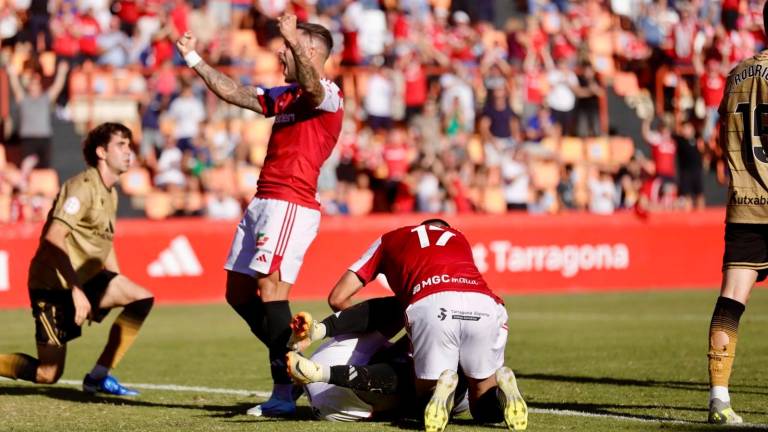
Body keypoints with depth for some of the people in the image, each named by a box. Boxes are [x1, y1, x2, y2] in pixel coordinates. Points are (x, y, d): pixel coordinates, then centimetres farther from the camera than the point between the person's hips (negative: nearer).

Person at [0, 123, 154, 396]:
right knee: (48, 375, -9)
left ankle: (99, 377, -1)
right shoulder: (83, 187, -17)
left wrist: (119, 289, 18)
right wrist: (76, 290, -29)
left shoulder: (110, 194, 12)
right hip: (55, 284, -9)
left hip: (86, 279, 9)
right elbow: (53, 239, -26)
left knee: (142, 300, -8)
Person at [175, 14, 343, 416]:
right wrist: (194, 59, 23)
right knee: (238, 293, 11)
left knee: (269, 285, -21)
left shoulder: (329, 96, -7)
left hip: (291, 205, -10)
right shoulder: (283, 95, 20)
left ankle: (285, 390, -21)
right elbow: (234, 93, 26)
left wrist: (294, 41, -46)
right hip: (263, 202, 10)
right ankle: (293, 364, 18)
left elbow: (312, 88, -31)